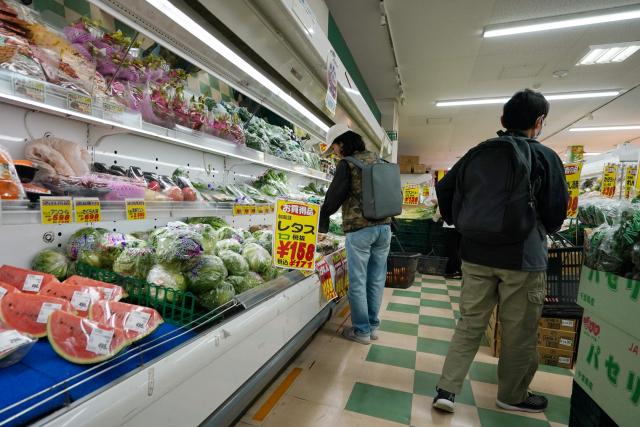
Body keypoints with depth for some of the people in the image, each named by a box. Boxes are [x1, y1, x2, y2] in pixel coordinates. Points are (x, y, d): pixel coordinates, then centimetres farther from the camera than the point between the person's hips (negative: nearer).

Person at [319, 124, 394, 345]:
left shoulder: (347, 164, -7)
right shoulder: (378, 160, 11)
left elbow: (334, 196, -5)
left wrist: (322, 223, 9)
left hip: (359, 229, -6)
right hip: (384, 226, 7)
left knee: (358, 282, 5)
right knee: (376, 280, 13)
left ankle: (362, 331, 15)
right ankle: (372, 326, 26)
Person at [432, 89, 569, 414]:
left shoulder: (476, 154, 7)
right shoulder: (545, 157, -3)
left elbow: (444, 189, 9)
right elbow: (556, 213, -2)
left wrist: (460, 224, 21)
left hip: (475, 253, 4)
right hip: (523, 256, -3)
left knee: (470, 322, 12)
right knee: (519, 331, 13)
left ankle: (446, 389, 12)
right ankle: (512, 396, 31)